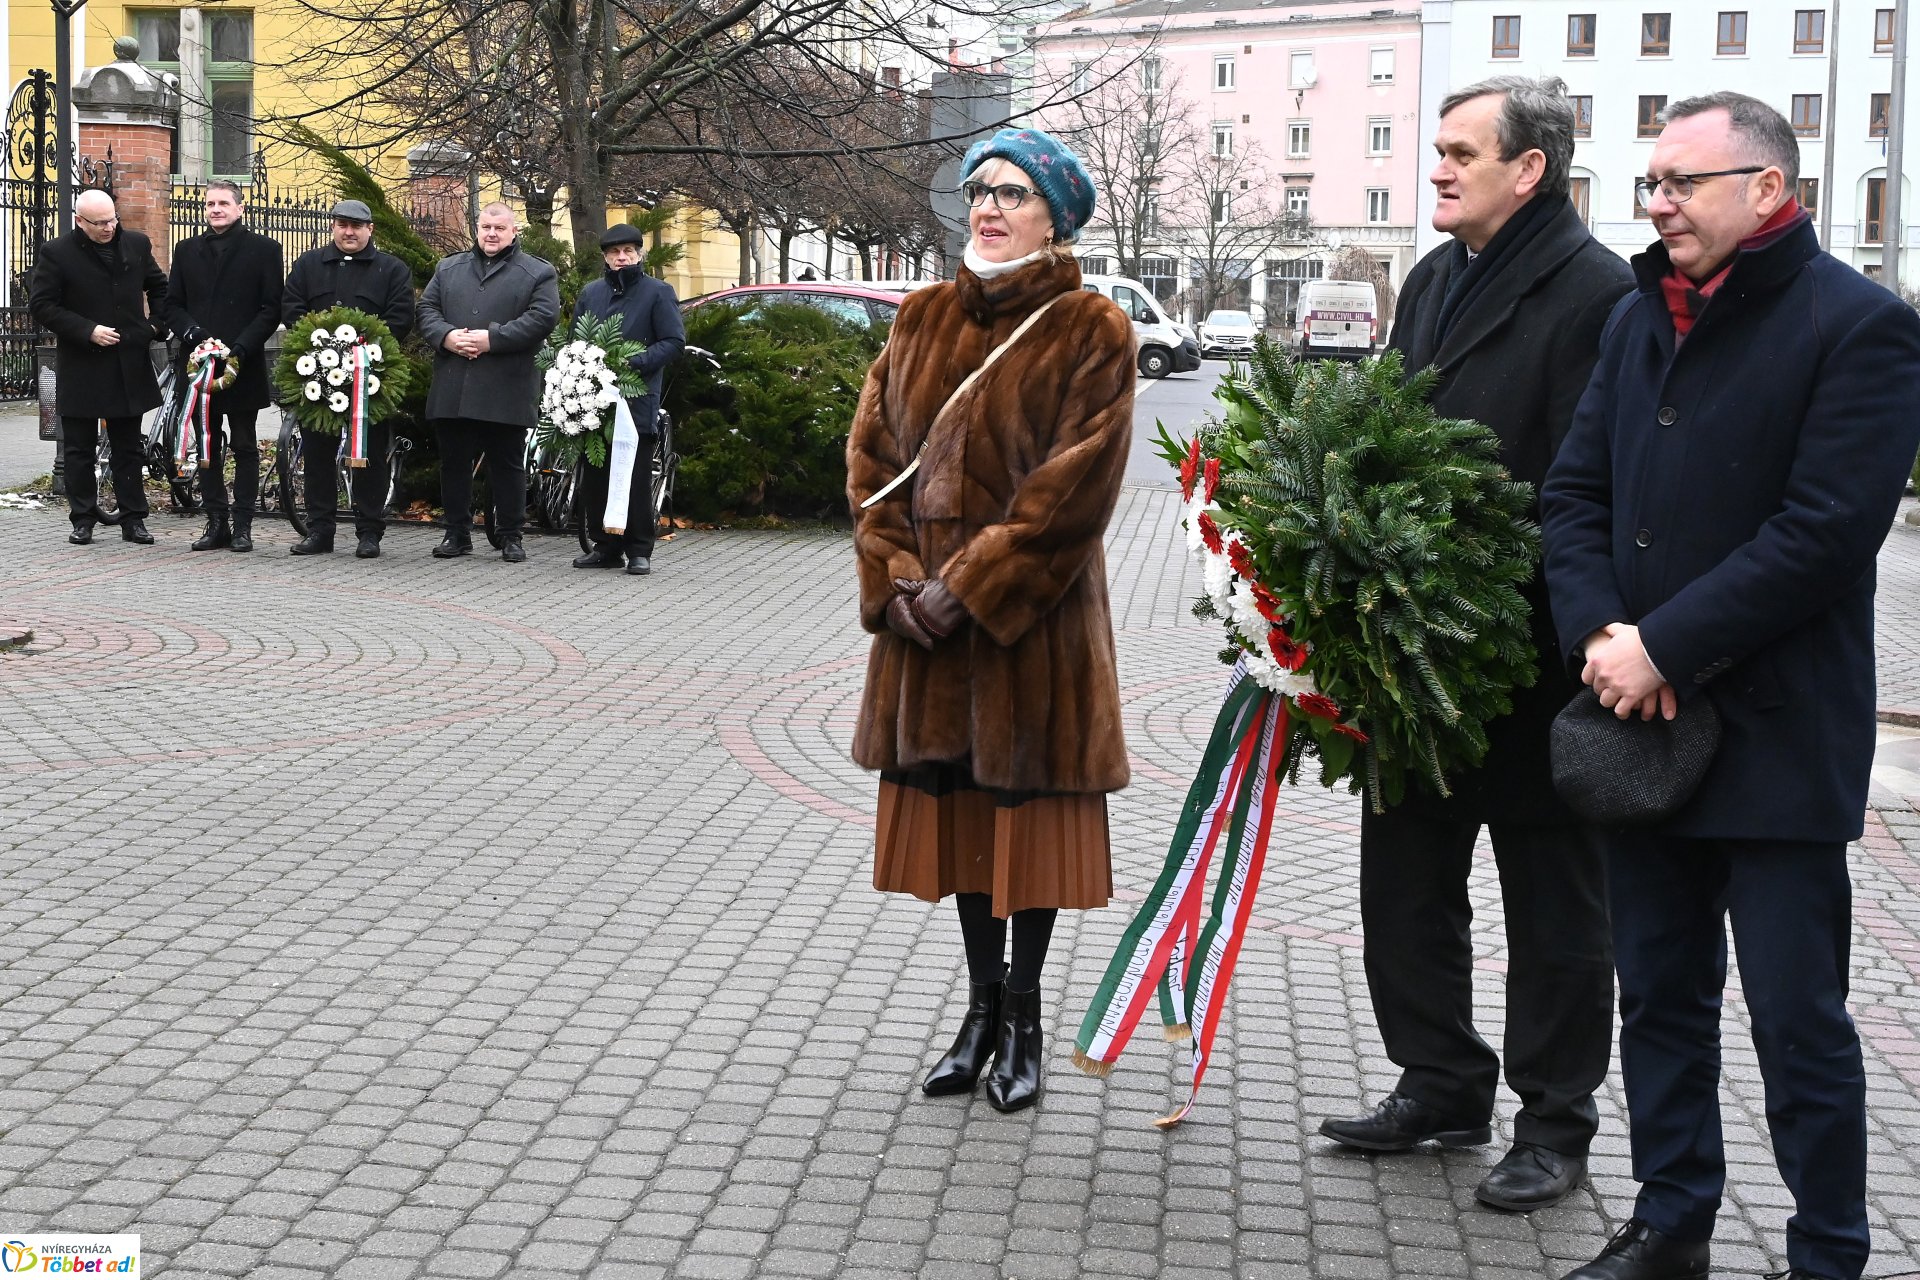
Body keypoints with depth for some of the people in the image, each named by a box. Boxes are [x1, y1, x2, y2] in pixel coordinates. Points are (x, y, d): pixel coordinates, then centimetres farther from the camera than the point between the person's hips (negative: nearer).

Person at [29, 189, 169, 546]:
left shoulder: (136, 245, 4)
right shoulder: (57, 253, -7)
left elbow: (158, 287, 19)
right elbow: (41, 305, -9)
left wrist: (155, 325, 5)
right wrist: (88, 331, -16)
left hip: (129, 366, 3)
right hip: (81, 368, -3)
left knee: (129, 449, 9)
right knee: (79, 449, 5)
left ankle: (133, 519, 14)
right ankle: (83, 519, 13)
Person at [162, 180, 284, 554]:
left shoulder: (263, 249, 1)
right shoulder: (187, 250, 12)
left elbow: (271, 309, -3)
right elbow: (172, 305, 11)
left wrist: (240, 348, -14)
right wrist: (194, 334, -9)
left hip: (243, 366, -4)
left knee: (244, 446, 2)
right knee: (207, 447, 6)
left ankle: (242, 526, 6)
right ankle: (216, 523, 12)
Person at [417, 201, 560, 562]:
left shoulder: (537, 273, 4)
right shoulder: (449, 269, 18)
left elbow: (543, 317, -9)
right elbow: (427, 308, 11)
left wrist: (492, 339, -16)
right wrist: (446, 336, -10)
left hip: (506, 392, -3)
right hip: (452, 391, 4)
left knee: (508, 466, 2)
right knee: (454, 463, 7)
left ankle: (511, 537, 10)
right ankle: (458, 534, 16)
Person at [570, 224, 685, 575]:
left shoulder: (658, 292, 2)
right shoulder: (590, 293, 17)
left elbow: (674, 342, -5)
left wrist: (634, 363, -16)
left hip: (637, 401, -4)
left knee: (636, 479, -4)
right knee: (595, 478, 4)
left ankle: (639, 550, 3)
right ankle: (605, 546, 13)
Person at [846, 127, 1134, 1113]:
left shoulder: (1089, 332, -6)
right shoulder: (924, 320, 9)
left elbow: (1077, 485, -14)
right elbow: (871, 449, 7)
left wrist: (973, 584, -17)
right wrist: (893, 576, -6)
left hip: (1034, 616, -5)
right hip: (926, 614, 5)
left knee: (1027, 801, 3)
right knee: (955, 800, 10)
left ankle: (1023, 1015, 16)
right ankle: (982, 1005, 23)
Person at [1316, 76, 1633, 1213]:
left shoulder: (1595, 291, -15)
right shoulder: (1434, 281, 12)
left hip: (1535, 655, -8)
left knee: (1553, 899, 7)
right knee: (1408, 873, 15)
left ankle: (1556, 1122, 19)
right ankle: (1441, 1087, 30)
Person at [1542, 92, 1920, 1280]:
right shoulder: (1640, 319, 12)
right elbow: (1575, 492, 9)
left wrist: (1664, 647, -18)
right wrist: (1601, 633, -8)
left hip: (1776, 738, -6)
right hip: (1642, 724, 7)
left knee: (1801, 1024, 2)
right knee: (1661, 998, 16)